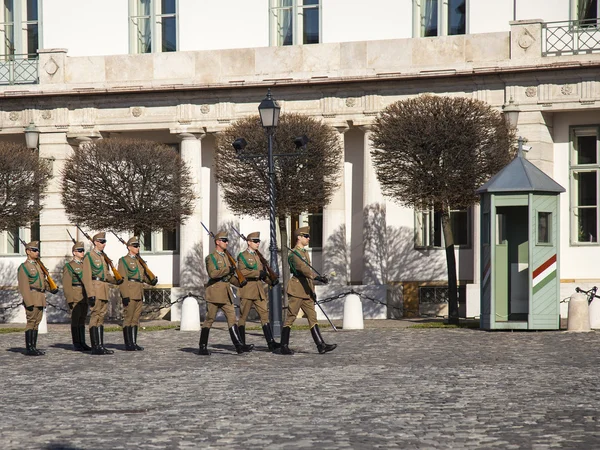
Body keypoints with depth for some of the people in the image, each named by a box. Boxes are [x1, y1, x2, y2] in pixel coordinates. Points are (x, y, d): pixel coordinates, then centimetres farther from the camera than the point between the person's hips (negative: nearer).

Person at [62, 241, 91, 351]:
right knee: (75, 320, -5)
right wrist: (69, 299, -16)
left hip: (85, 297, 6)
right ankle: (76, 344, -3)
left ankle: (82, 343, 10)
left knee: (82, 320, 8)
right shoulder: (69, 266, -3)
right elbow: (66, 285, -9)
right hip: (75, 296, -6)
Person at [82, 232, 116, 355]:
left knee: (101, 317, 9)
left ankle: (100, 346, 12)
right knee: (95, 317, -8)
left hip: (104, 290, 8)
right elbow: (87, 277, -13)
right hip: (95, 289, -8)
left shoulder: (103, 256, 19)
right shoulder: (89, 256, -7)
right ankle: (95, 347, -8)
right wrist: (90, 294, -19)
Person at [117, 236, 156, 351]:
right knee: (128, 319, -5)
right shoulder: (124, 260, -4)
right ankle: (128, 344, -3)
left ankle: (134, 343, 13)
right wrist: (125, 295, -18)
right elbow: (122, 279, -10)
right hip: (129, 294, -7)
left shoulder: (139, 261, 19)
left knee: (136, 319, 9)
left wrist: (152, 281, -2)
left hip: (139, 294, 7)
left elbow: (144, 275, 20)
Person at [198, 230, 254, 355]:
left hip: (226, 292, 7)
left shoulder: (226, 257, 17)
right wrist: (228, 270, -20)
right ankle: (203, 348, 6)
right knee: (209, 319, -2)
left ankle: (239, 345, -7)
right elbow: (212, 273, -20)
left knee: (232, 317, -2)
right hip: (214, 292, -7)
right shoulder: (210, 258, -6)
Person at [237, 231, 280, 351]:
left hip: (259, 290, 6)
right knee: (243, 317, 1)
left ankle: (271, 342, -10)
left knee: (265, 314, -4)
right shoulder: (242, 256, -3)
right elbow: (242, 272, -17)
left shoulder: (259, 256, 19)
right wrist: (258, 273, -19)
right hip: (247, 290, -6)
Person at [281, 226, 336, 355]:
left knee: (312, 317, 2)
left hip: (306, 290, 9)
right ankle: (284, 347, 3)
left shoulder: (305, 253, 18)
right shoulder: (294, 253, -12)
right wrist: (318, 277, -39)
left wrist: (312, 290, 21)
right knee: (290, 317, -3)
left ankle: (321, 345, -3)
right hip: (296, 289, -9)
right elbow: (303, 268, -27)